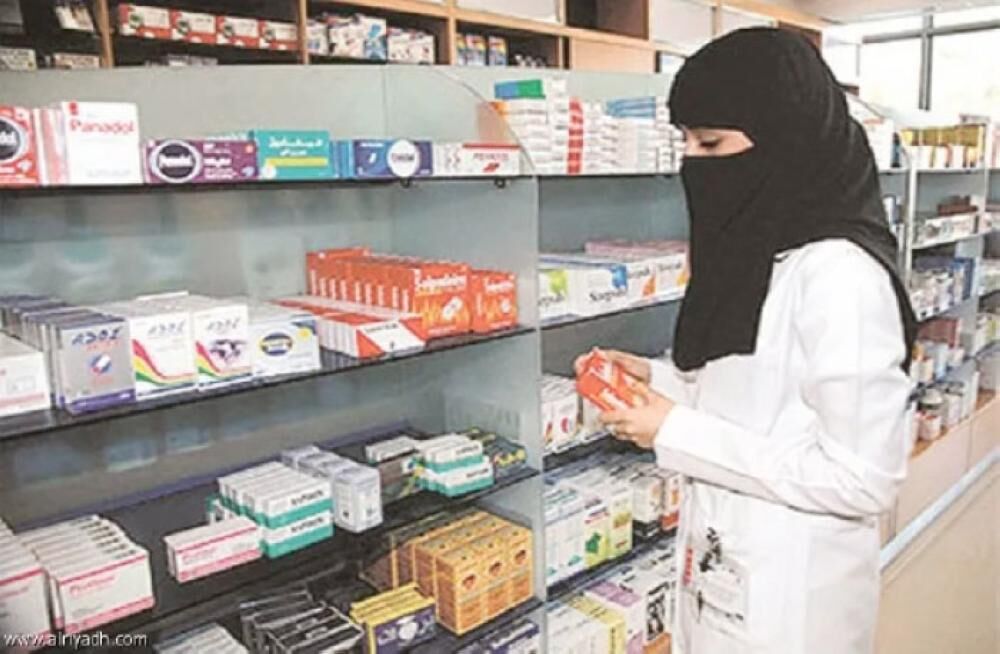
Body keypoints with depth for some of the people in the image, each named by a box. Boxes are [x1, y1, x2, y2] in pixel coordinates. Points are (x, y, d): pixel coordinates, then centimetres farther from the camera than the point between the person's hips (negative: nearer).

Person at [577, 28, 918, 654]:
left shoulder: (841, 273, -25)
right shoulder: (757, 250, 3)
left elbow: (864, 478, -24)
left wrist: (677, 433, -23)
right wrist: (658, 379, -1)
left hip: (788, 598, -8)